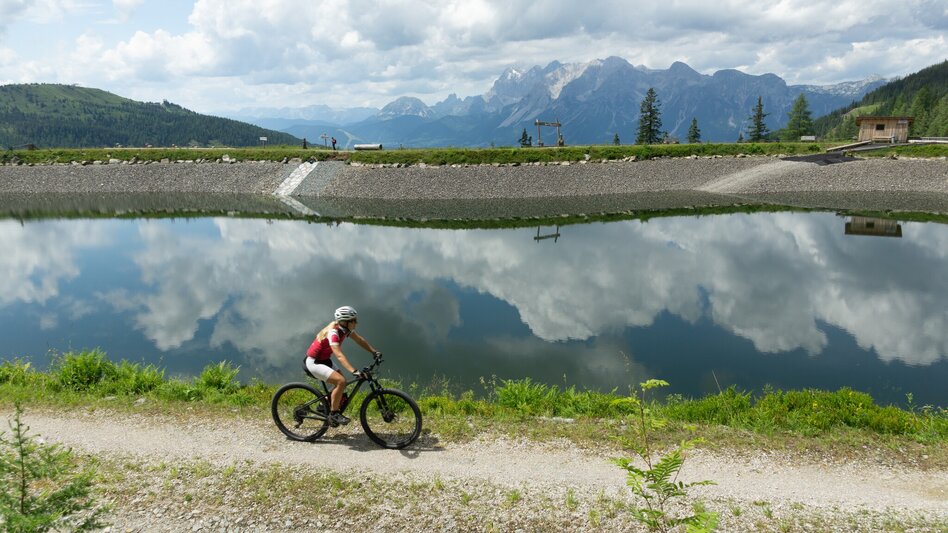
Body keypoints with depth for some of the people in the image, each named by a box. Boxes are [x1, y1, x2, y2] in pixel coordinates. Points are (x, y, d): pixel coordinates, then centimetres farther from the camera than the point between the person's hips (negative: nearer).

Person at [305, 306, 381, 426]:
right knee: (341, 381, -22)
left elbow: (360, 340, 5)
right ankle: (333, 414, -10)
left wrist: (374, 352, -6)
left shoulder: (345, 329, -5)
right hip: (314, 362, -9)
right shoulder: (333, 333, -29)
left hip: (324, 360, 9)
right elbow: (339, 355, -39)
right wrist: (354, 371, -48)